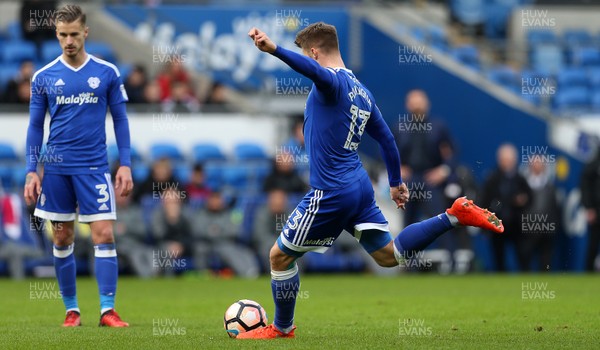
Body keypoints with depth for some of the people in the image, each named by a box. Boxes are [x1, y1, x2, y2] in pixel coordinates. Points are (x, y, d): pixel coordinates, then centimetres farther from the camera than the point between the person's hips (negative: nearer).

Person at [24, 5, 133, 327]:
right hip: (57, 168, 1)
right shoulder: (44, 77, 3)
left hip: (94, 167, -1)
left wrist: (125, 164, -1)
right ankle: (71, 310, 15)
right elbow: (35, 126, 7)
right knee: (62, 239, 6)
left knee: (104, 235, -9)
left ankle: (107, 310, -6)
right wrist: (31, 171, 0)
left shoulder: (107, 73, 1)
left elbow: (120, 119, 6)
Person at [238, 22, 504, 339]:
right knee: (388, 255, 16)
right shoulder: (361, 90, 14)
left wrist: (274, 50, -55)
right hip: (360, 186, 8)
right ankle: (454, 216, 4)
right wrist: (395, 183, 32)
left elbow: (314, 70, -39)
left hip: (330, 193, -8)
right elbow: (386, 138, 21)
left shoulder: (333, 81, -13)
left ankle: (282, 329, 19)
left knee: (280, 256, 7)